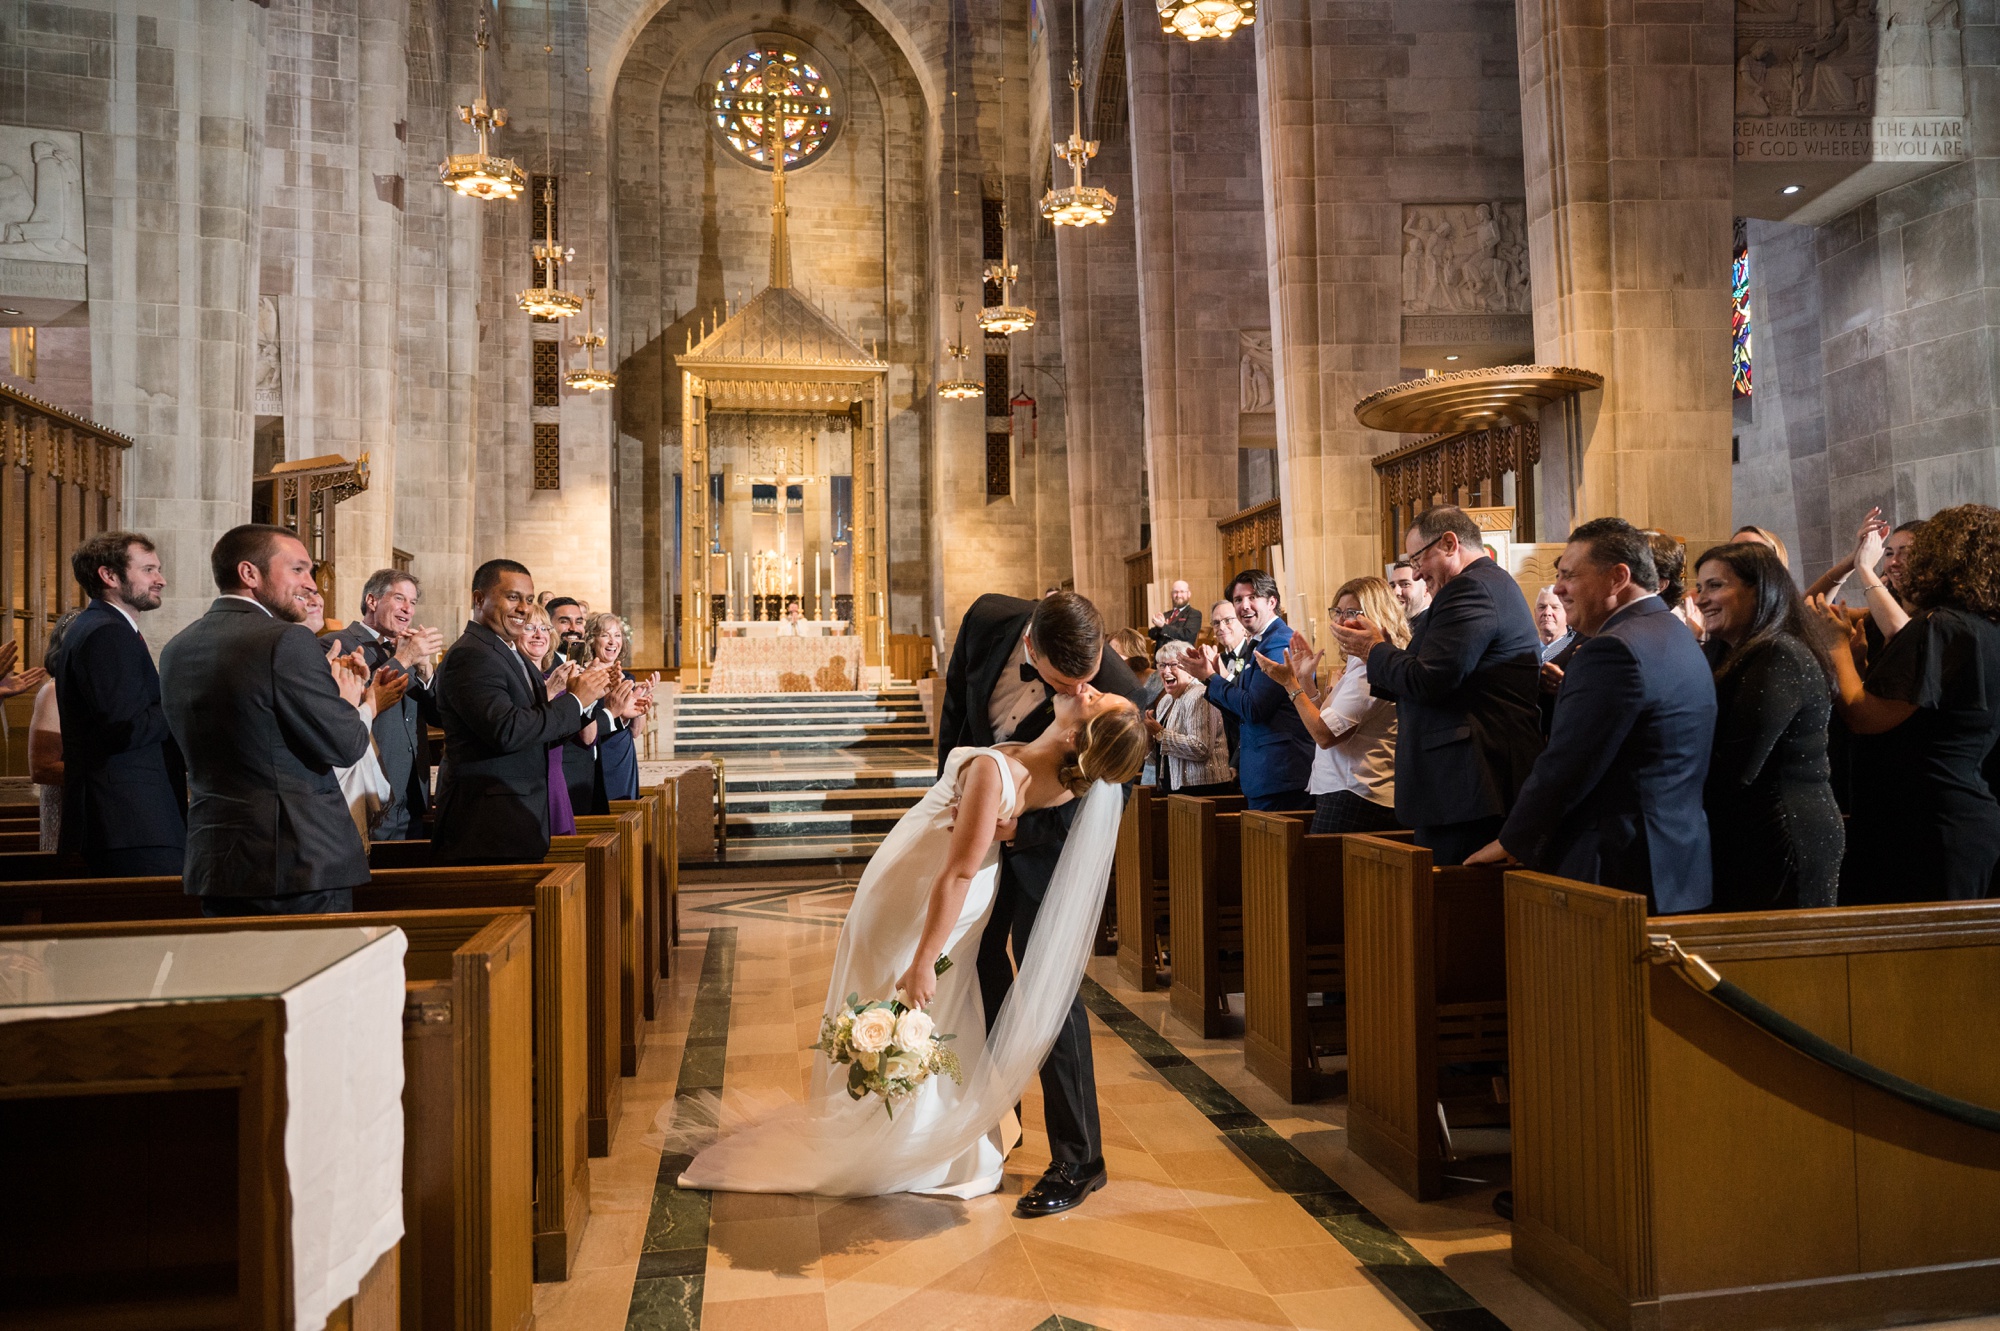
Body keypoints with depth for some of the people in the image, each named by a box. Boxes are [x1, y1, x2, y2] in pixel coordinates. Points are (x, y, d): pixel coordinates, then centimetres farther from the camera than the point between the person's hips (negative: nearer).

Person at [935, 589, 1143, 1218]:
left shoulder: (1116, 694, -32)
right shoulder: (987, 620, -20)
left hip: (1053, 839, -5)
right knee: (976, 955, 15)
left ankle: (1078, 1162, 8)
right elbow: (957, 701, 0)